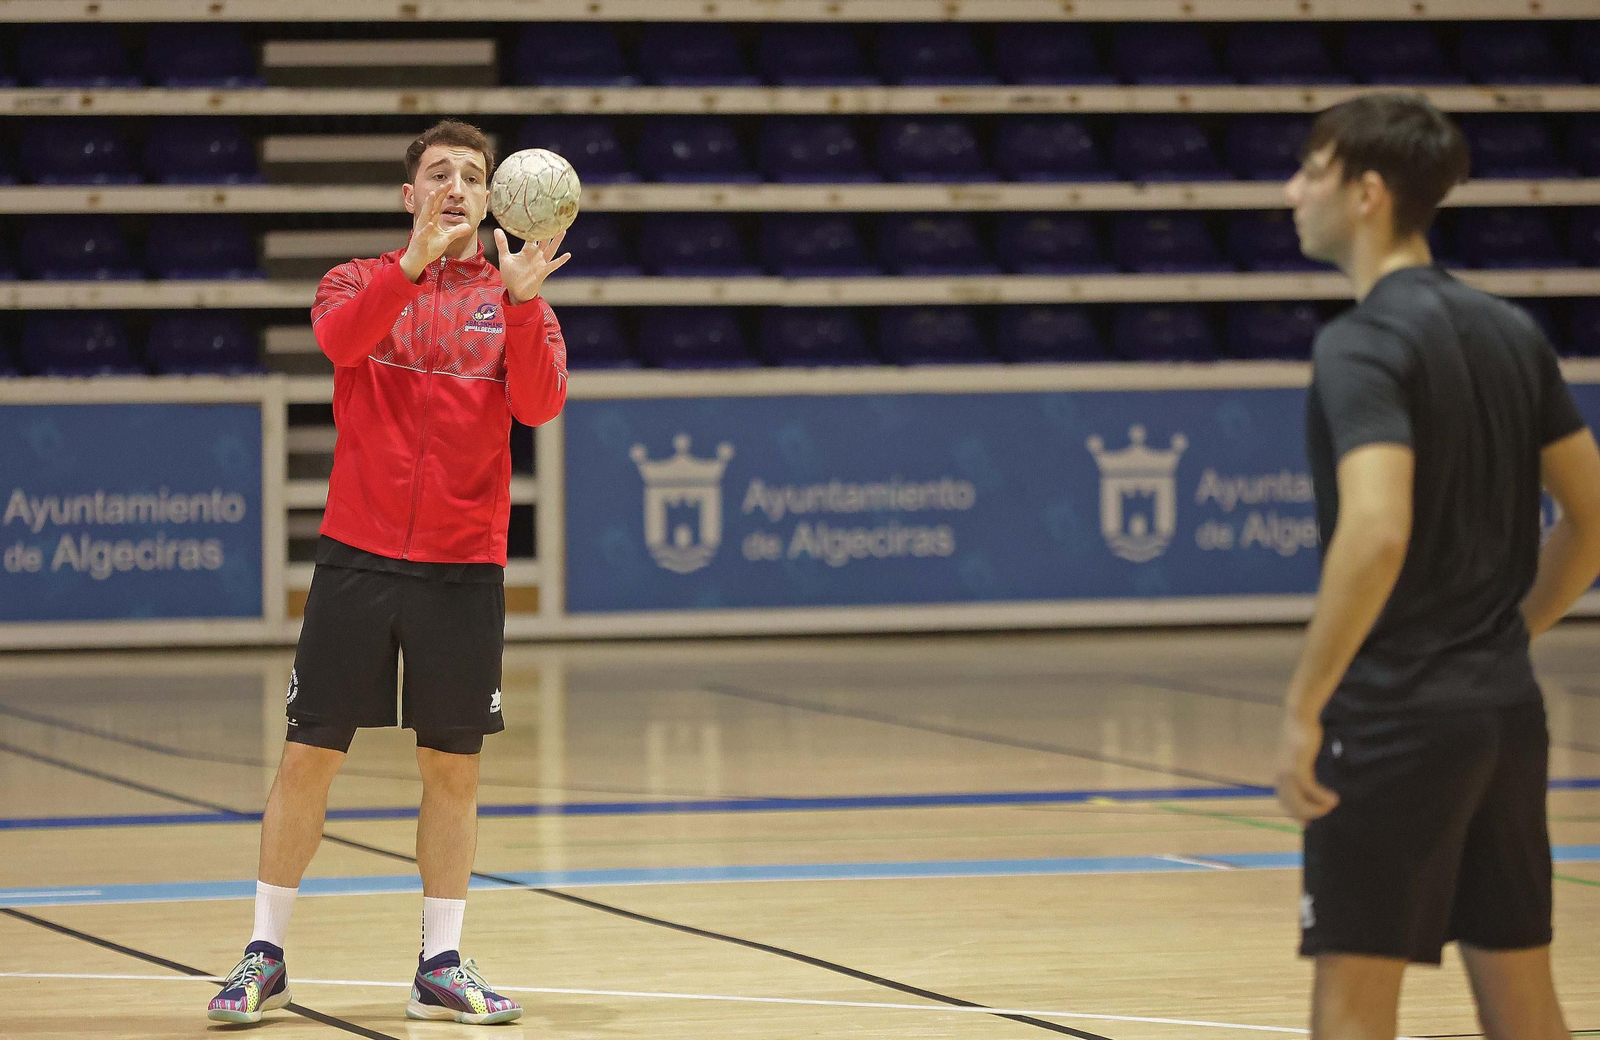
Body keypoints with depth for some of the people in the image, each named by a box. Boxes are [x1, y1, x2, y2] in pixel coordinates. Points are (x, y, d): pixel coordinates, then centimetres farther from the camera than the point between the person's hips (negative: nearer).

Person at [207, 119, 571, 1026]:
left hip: (464, 564, 1)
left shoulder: (512, 300, 7)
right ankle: (265, 959, 9)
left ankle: (442, 966, 14)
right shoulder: (365, 281, 5)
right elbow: (341, 339, -19)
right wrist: (414, 266, -33)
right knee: (311, 754, 0)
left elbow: (540, 404, -10)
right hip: (359, 553, -1)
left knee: (454, 766, 4)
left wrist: (522, 303, -25)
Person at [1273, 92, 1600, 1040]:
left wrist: (1303, 709, -22)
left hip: (1392, 720, -8)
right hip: (1506, 710, 8)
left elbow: (1376, 532, -27)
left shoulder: (1364, 344, -14)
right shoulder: (1513, 334, 10)